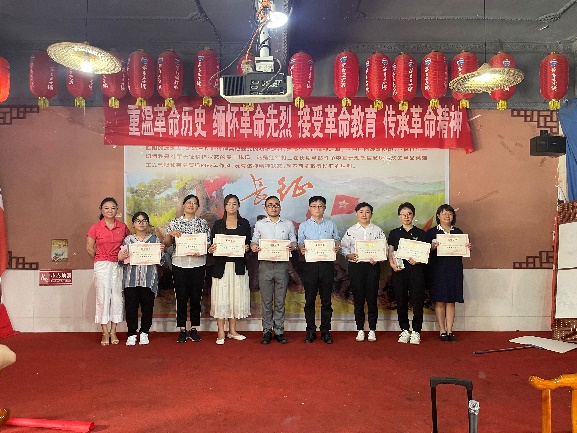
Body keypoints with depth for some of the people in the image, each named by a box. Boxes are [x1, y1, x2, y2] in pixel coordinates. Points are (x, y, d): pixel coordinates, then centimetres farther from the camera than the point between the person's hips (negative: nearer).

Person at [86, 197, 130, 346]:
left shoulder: (123, 227, 4)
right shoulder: (95, 227, -1)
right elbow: (89, 248, 2)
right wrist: (100, 260, 7)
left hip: (118, 265, 2)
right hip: (102, 266, -2)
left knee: (117, 296, 3)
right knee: (103, 296, -1)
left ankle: (113, 332, 14)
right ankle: (105, 333, 7)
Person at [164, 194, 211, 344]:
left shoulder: (203, 223, 8)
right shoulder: (174, 222, 6)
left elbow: (208, 243, 6)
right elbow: (166, 244, 4)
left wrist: (200, 251, -14)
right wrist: (170, 234, -15)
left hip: (198, 264, 1)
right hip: (179, 264, 0)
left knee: (196, 297, 4)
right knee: (181, 297, 2)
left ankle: (194, 330, 15)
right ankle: (182, 330, 13)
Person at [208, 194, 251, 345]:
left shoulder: (244, 223, 8)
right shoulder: (218, 224, 7)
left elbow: (249, 243, 7)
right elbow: (212, 244, 6)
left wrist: (247, 247, -14)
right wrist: (211, 249, -15)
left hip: (238, 265, 1)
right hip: (221, 265, -1)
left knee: (236, 296, 5)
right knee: (221, 297, -4)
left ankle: (232, 331, 18)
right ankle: (221, 332, 4)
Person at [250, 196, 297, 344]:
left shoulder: (288, 224, 11)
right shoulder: (259, 224, 10)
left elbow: (294, 241, 10)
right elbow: (254, 241, 8)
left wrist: (292, 246, -13)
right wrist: (254, 246, -14)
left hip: (282, 265, 1)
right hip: (265, 265, 0)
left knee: (280, 300, 5)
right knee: (266, 300, 4)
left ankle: (279, 331, 14)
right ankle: (267, 331, 12)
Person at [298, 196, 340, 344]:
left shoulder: (331, 224, 9)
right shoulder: (304, 226, 7)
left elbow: (337, 239, 15)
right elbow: (300, 243, 7)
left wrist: (337, 247, -7)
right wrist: (302, 250, -14)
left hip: (327, 264, 1)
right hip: (310, 265, -1)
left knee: (326, 300, 6)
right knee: (310, 299, 4)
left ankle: (325, 331, 16)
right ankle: (310, 331, 14)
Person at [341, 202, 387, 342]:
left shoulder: (377, 230, 7)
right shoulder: (351, 231, 7)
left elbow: (384, 248, 3)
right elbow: (343, 247, 3)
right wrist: (349, 255, -16)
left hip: (373, 266, 0)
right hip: (355, 266, 0)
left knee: (372, 298, 3)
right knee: (358, 298, 5)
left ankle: (372, 330, 15)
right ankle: (360, 330, 16)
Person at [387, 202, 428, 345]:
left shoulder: (421, 233, 8)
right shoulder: (394, 233, 12)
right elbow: (390, 253, 7)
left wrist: (417, 261, -15)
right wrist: (392, 264, -11)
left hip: (416, 270, -1)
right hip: (399, 270, 1)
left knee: (417, 301, -3)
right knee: (401, 301, 4)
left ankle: (416, 331, 8)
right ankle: (404, 330, 16)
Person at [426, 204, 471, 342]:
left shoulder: (458, 232, 12)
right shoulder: (431, 232, 1)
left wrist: (468, 248, -7)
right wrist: (432, 247, -23)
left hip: (454, 270, 3)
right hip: (438, 270, -3)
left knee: (451, 302, 5)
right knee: (439, 302, 0)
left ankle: (450, 331, 12)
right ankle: (442, 331, 8)